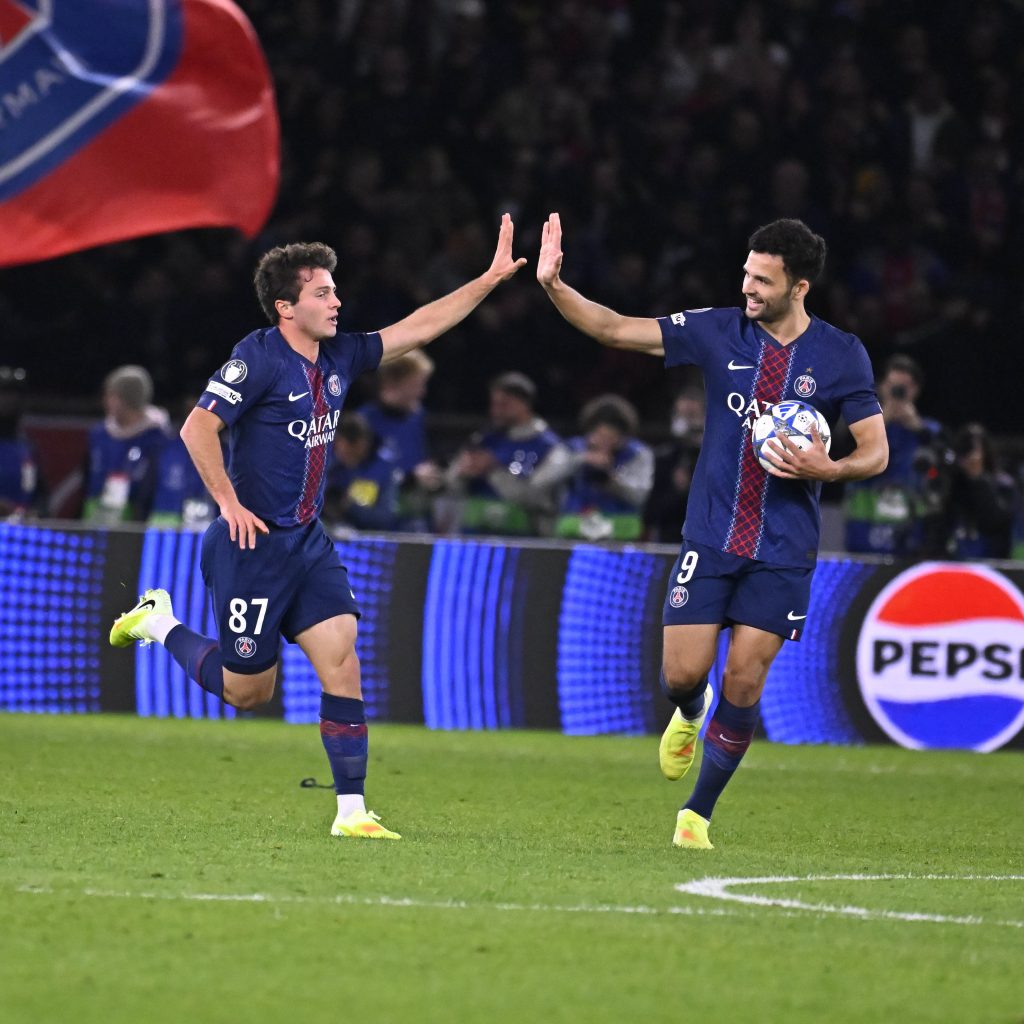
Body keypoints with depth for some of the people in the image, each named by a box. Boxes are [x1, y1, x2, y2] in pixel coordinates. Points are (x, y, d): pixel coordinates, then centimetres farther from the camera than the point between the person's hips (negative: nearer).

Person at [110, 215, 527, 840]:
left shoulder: (339, 359, 8)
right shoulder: (259, 357, -14)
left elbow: (419, 327, 13)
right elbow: (198, 428, -19)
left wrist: (491, 279, 7)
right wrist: (229, 502, -21)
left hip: (309, 543, 7)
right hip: (253, 543, -7)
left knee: (341, 659, -8)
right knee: (248, 689, 2)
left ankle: (351, 810, -7)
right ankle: (158, 622, 28)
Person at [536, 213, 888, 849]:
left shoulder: (842, 356, -2)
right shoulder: (718, 332, 0)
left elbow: (876, 451, 2)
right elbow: (615, 329, -2)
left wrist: (827, 469, -17)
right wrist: (554, 285, -16)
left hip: (783, 552, -1)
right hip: (710, 539, 1)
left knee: (744, 683, -4)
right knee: (682, 674, -4)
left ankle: (698, 813, 13)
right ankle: (690, 715, 35)